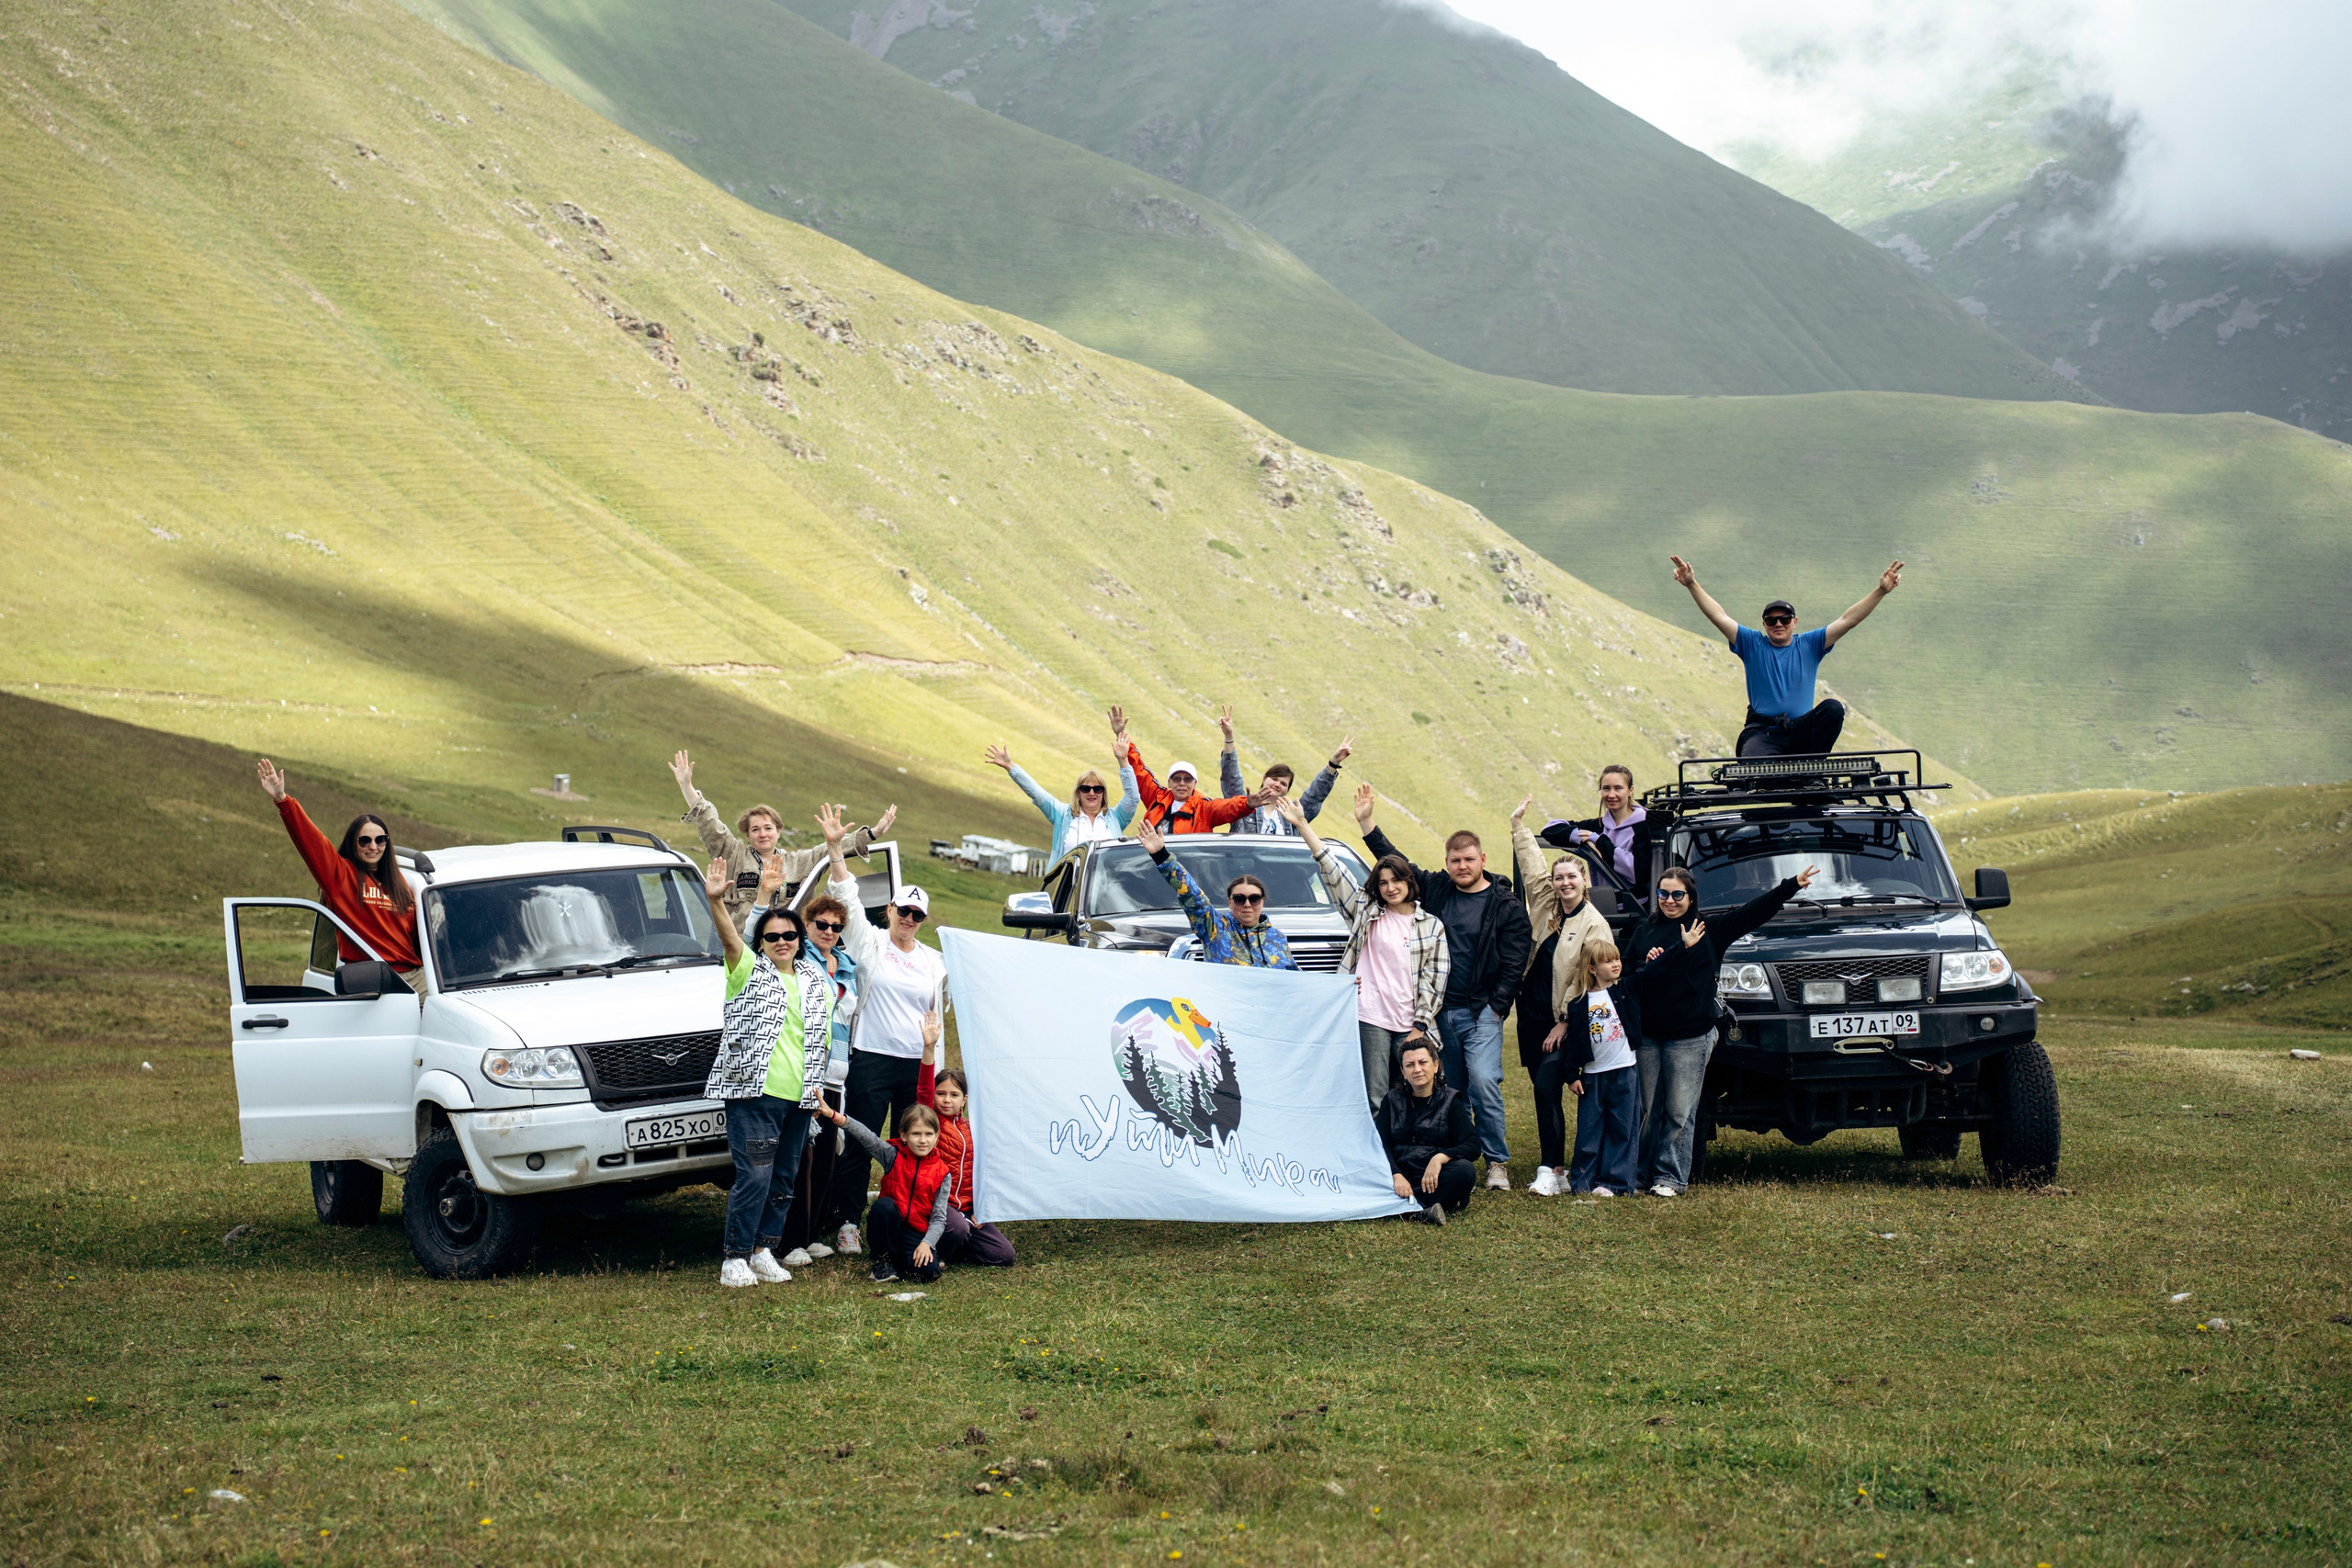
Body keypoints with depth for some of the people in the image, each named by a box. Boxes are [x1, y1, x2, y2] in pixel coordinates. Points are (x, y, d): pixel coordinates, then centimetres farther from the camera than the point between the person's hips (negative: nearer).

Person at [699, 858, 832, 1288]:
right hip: (754, 1091, -6)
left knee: (784, 1178, 9)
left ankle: (763, 1251, 18)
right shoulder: (749, 970, 1)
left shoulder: (815, 980, 15)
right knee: (755, 1176, -12)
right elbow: (729, 938, -18)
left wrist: (817, 1084, 14)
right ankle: (734, 1259, -7)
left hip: (798, 1095, 6)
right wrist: (716, 901, -36)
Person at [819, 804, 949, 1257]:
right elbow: (847, 897, -7)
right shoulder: (870, 943, 3)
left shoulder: (933, 961, 14)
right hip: (870, 1061, -3)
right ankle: (847, 1223, 3)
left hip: (916, 1064, 4)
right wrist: (835, 848, -17)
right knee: (860, 1144, -3)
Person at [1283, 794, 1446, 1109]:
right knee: (1374, 1098, -6)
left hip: (1412, 1026, 1)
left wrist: (1420, 1026, -2)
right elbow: (1331, 870, 7)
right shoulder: (1366, 912, 10)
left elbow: (1434, 979, 7)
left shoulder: (1433, 926, 11)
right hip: (1371, 1020, -1)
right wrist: (1301, 823, 2)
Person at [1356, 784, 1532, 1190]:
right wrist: (1366, 823, 10)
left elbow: (1514, 962, -3)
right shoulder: (1435, 889, 10)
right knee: (1451, 1090, 8)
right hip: (1440, 1010, 4)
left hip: (1481, 1012, -4)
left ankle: (1497, 1163, -8)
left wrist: (1496, 1008, -9)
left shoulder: (1505, 905, -1)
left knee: (1483, 1083, -17)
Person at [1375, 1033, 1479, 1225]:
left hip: (1434, 1178, -1)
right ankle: (1425, 1206, -32)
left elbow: (1472, 1147, -5)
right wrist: (1396, 1176, -19)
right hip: (1400, 1173, 1)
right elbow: (1381, 1144, -1)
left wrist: (1440, 1157, -24)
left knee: (1464, 1170, -33)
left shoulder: (1450, 1101, 7)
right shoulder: (1392, 1100, 12)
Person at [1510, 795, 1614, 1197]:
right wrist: (1518, 825, 20)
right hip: (1531, 1015, 6)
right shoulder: (1545, 905, 9)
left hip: (1562, 1021, -6)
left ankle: (1551, 1170, -12)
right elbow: (1532, 867, 19)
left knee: (1547, 1088, -13)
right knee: (1543, 1091, 6)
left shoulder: (1594, 925, -8)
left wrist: (1564, 1022, -15)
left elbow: (1590, 980, -12)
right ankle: (1555, 1166, 13)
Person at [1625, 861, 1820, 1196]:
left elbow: (1754, 911, -3)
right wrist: (1647, 966, -11)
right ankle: (1642, 1172, 16)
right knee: (1648, 1111, 6)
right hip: (1647, 1036, 2)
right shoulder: (1643, 932, 11)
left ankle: (1670, 1176, 7)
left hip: (1690, 1038, -2)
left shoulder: (1709, 930, 3)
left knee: (1680, 1113, 0)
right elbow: (1626, 976, 9)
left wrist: (1792, 886, -12)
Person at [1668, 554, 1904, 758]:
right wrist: (1692, 585, -9)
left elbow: (1847, 620, 6)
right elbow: (1719, 617, 3)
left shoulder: (1809, 645, 13)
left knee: (1833, 708, -28)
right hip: (1762, 733, -2)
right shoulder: (1753, 645, 11)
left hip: (1800, 732, 2)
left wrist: (1881, 591, -4)